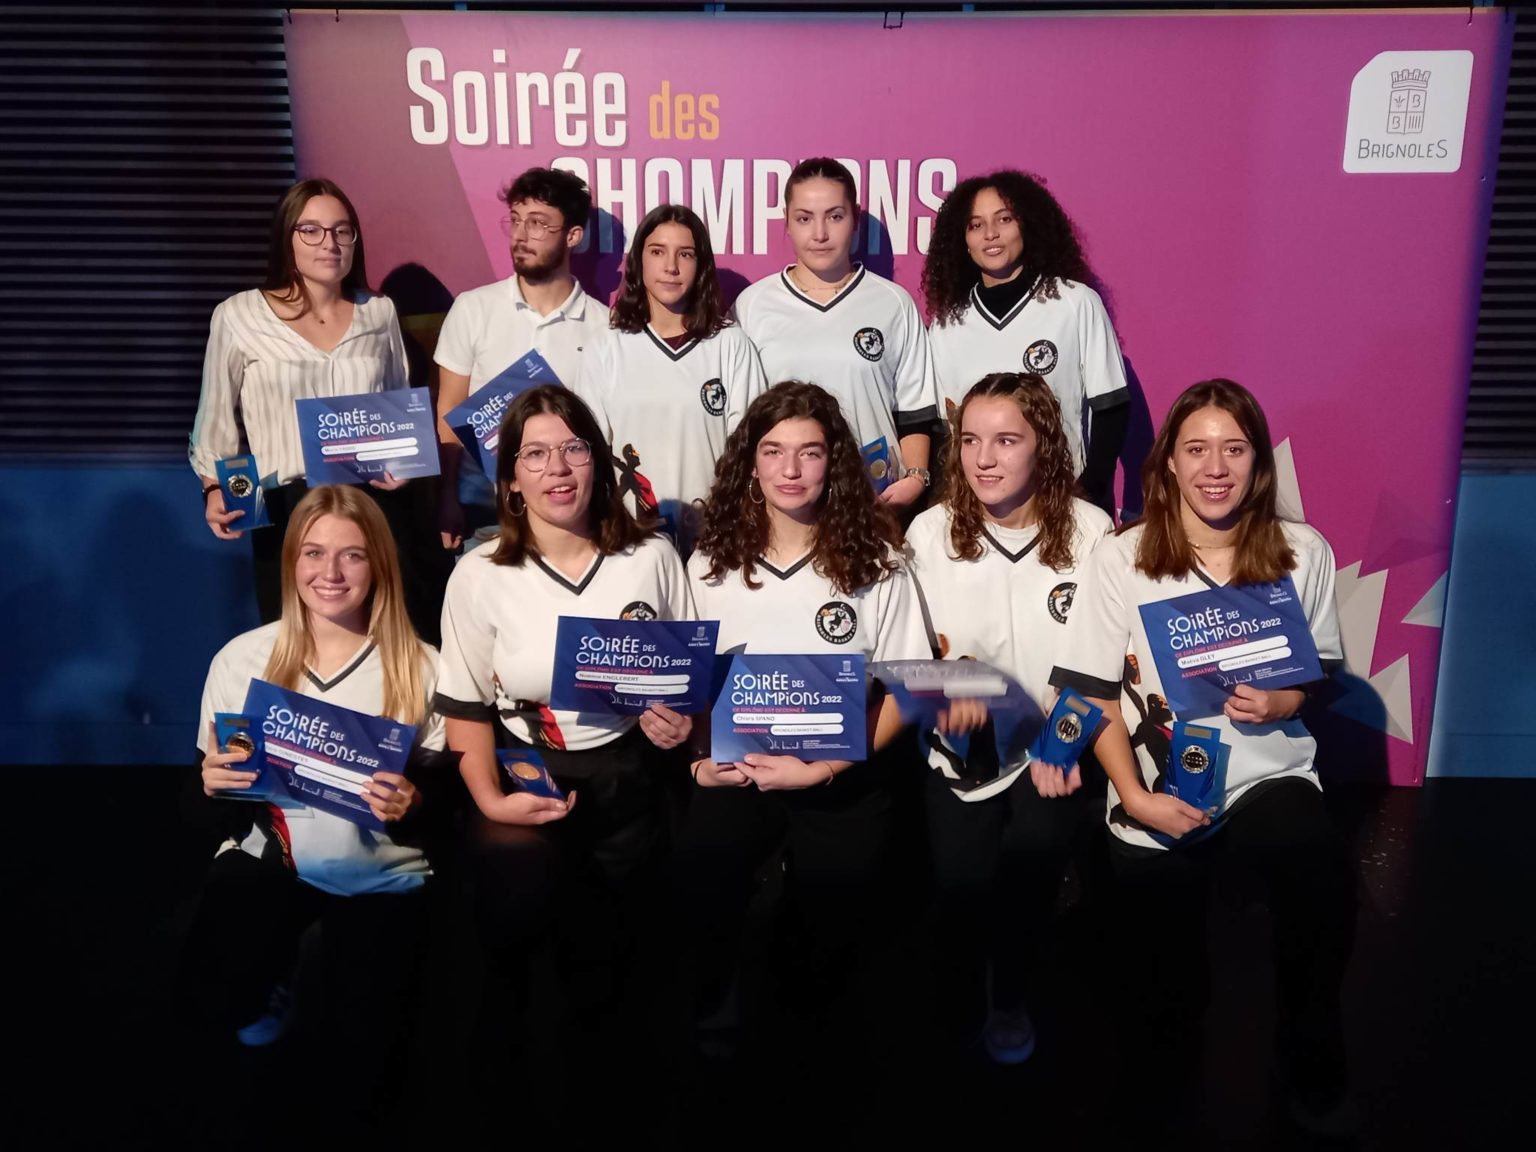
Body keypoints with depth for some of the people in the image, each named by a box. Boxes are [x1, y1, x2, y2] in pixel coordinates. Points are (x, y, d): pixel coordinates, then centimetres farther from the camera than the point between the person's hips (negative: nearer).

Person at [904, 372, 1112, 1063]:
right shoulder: (930, 533, 0)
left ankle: (1009, 998, 6)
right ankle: (960, 1004, 14)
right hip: (966, 747, 1)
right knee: (960, 878, -19)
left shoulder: (1090, 532, -2)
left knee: (1034, 850, -24)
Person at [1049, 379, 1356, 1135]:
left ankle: (1311, 1066, 3)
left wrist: (1282, 703, -11)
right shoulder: (1119, 559, -4)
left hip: (1270, 775, 1)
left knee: (1323, 887, -28)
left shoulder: (1303, 552, 2)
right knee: (1161, 979, -6)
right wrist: (1134, 796, -17)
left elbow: (1321, 673, 13)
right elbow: (1093, 697, -4)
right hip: (1160, 792, -1)